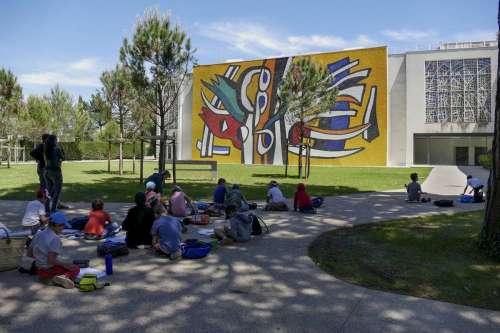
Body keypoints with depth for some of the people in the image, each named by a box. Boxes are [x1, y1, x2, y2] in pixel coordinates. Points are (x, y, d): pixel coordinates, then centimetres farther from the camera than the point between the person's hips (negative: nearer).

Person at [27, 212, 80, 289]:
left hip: (39, 271, 8)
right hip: (49, 270, -8)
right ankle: (66, 277, -26)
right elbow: (51, 260, -25)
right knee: (76, 269, 4)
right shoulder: (55, 238, -20)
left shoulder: (38, 235, 6)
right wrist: (65, 264, -17)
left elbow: (29, 253, 13)